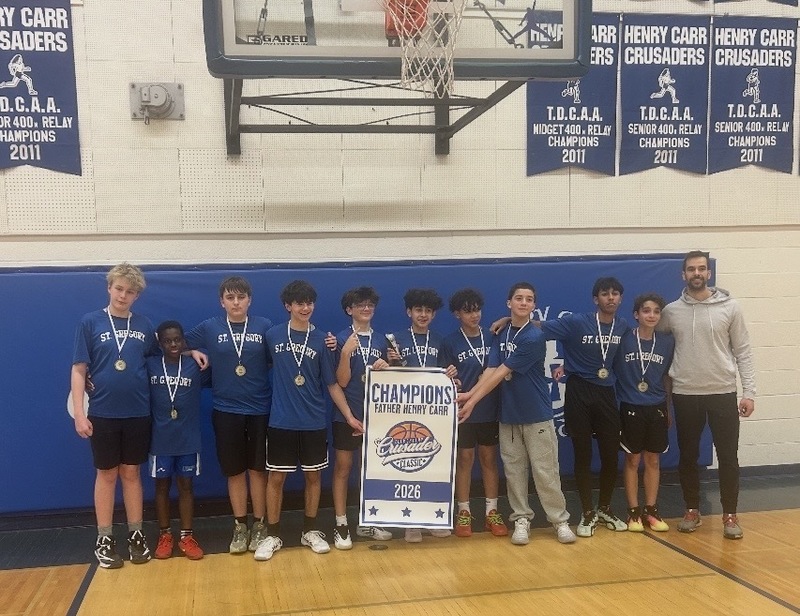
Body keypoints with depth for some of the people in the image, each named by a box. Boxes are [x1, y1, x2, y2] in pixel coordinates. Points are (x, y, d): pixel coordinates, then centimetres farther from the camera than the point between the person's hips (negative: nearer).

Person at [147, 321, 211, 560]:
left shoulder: (196, 367, -3)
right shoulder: (149, 366, -4)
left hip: (188, 439, 0)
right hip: (160, 439, 0)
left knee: (186, 486, 9)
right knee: (162, 486, 11)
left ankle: (187, 536, 19)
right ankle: (165, 535, 24)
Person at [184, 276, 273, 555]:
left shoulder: (264, 326, -1)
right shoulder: (210, 328, 1)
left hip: (260, 408, -1)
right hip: (226, 410, 1)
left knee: (258, 469, 7)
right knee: (235, 471, 9)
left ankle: (259, 525, 20)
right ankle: (240, 526, 22)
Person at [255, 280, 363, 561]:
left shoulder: (321, 340, -1)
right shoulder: (273, 335, -2)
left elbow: (332, 384, 1)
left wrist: (349, 416, -3)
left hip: (314, 422, 1)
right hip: (281, 421, -1)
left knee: (313, 475, 10)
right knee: (276, 477, 4)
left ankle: (310, 531, 25)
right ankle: (272, 535, 17)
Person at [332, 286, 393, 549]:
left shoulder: (381, 340, 9)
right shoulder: (342, 339, -5)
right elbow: (342, 381, -11)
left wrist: (384, 368, -6)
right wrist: (346, 353, -23)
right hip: (347, 414, -5)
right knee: (343, 468, 1)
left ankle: (367, 522, 24)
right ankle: (341, 525, 8)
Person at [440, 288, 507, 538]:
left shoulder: (491, 338, 4)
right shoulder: (450, 343, -3)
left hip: (489, 410, 2)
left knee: (489, 458, 9)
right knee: (464, 459, 6)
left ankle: (492, 512, 18)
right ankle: (463, 512, 17)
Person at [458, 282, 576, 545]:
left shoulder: (534, 338, -16)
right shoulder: (501, 334, 5)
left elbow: (501, 373, -18)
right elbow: (491, 370, -3)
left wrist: (473, 401, -18)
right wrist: (469, 394, -19)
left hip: (537, 415, -5)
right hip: (508, 414, 5)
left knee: (545, 471, 1)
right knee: (514, 470, 8)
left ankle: (560, 520, 14)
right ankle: (521, 520, 18)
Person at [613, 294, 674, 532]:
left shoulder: (667, 342, 2)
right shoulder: (624, 339, -7)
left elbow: (666, 377, 10)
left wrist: (669, 409, 13)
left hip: (657, 409, 3)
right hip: (631, 408, -3)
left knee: (653, 460, 9)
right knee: (632, 460, 6)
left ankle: (651, 511, 20)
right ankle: (633, 511, 15)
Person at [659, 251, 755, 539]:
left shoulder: (730, 307, -2)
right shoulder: (671, 311, 2)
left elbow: (743, 352, -2)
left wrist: (749, 392, -7)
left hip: (723, 393, -1)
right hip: (685, 395, 1)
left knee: (728, 457, 2)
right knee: (688, 456, 10)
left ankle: (730, 515, 15)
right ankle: (692, 510, 24)